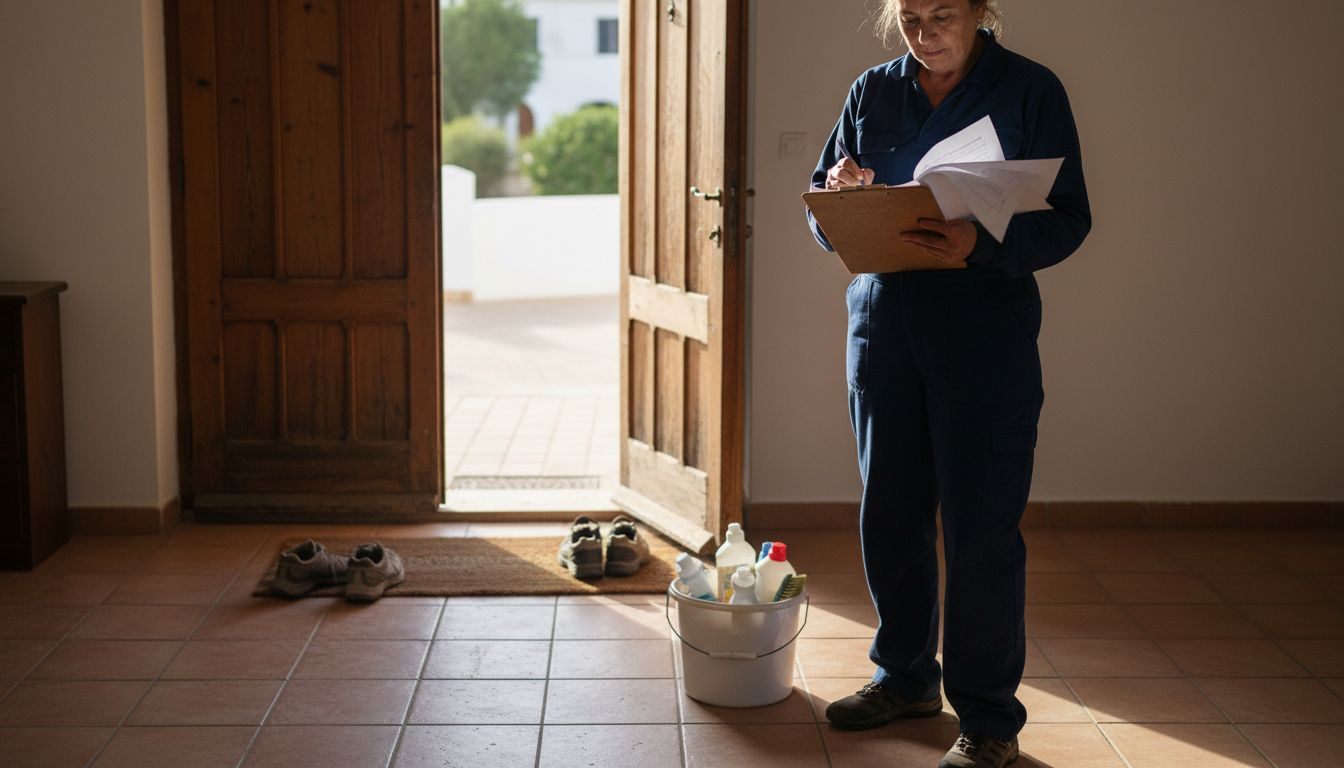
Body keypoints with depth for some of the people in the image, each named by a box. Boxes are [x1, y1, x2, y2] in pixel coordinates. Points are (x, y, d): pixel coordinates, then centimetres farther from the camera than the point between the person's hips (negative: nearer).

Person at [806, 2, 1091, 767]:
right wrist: (838, 195, -12)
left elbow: (1068, 218, -7)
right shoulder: (872, 92, 9)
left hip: (987, 330, -4)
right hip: (882, 322, 4)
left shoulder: (1030, 90, -2)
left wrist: (983, 244, -26)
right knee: (890, 511, 11)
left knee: (982, 524, -2)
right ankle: (907, 676, 30)